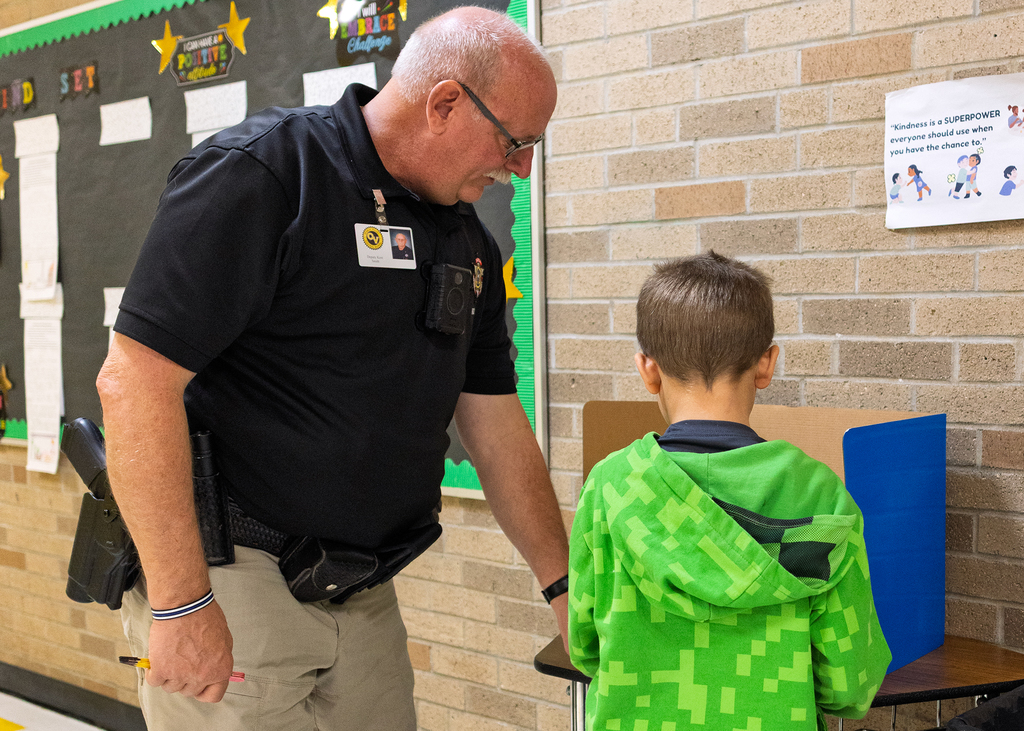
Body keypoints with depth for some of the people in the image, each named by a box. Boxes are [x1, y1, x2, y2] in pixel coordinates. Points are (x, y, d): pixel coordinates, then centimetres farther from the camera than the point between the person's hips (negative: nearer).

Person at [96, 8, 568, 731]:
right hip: (232, 582, -7)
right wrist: (180, 602, -21)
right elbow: (136, 378, -20)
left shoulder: (467, 241, 9)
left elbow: (494, 420, 15)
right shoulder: (261, 171, -15)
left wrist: (565, 583, 13)